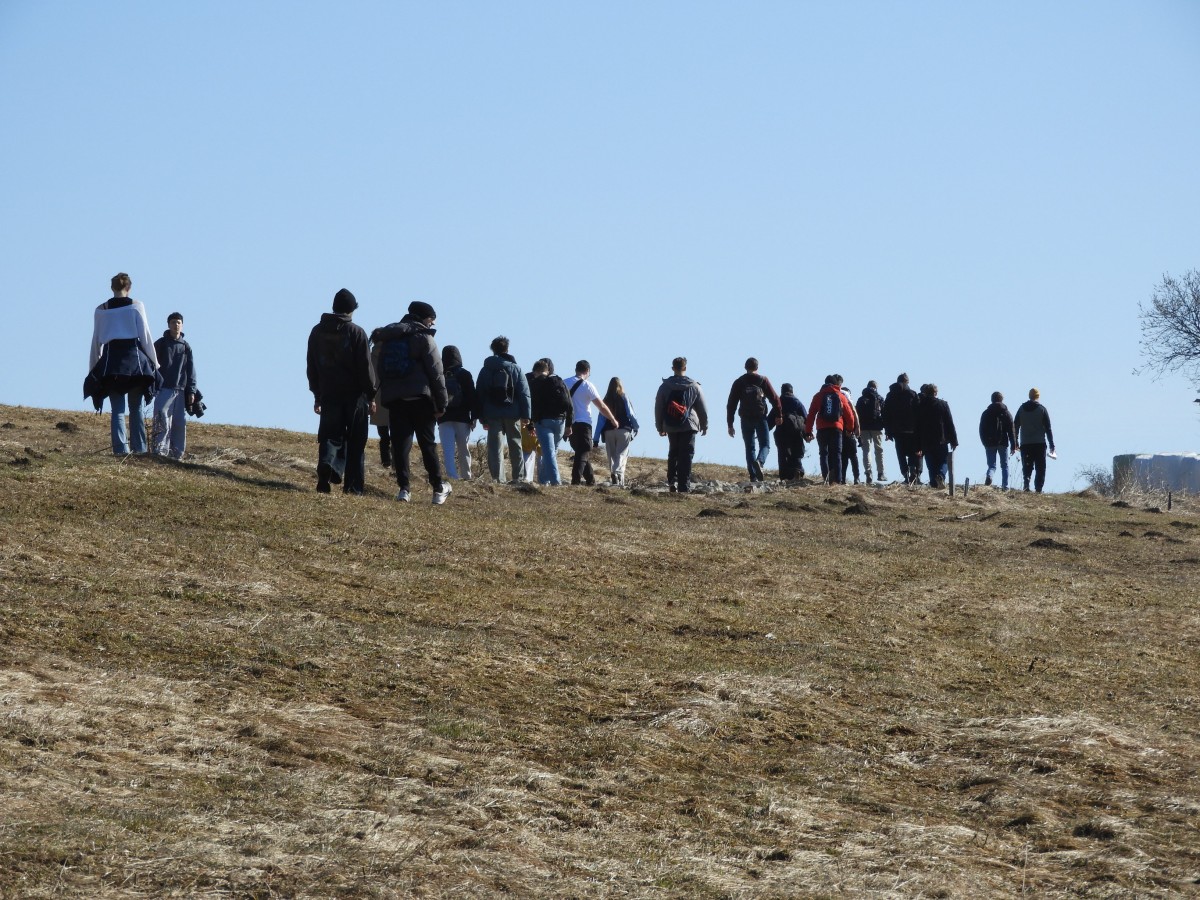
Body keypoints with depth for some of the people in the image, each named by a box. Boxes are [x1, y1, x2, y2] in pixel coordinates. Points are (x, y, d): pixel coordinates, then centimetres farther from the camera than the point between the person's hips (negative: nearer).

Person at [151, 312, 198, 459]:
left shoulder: (186, 347, 13)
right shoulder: (160, 344, 5)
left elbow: (191, 370, 13)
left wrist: (191, 391, 6)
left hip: (180, 390, 3)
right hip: (163, 388, -3)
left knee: (180, 422, 1)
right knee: (162, 419, -14)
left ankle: (176, 452, 7)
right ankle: (160, 450, -17)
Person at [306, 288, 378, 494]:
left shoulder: (317, 332, 8)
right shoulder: (356, 333, -8)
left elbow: (312, 367, 13)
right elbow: (366, 367, -9)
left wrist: (317, 395, 19)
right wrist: (371, 394, 0)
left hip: (328, 394, 3)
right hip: (354, 394, -3)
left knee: (331, 436, 6)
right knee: (355, 441, 5)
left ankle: (327, 464, -24)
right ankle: (353, 485, 4)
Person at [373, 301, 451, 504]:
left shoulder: (387, 339, 15)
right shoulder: (424, 337, -3)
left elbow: (381, 371, 15)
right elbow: (436, 373, -7)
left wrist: (385, 397, 14)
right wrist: (441, 404, -3)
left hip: (393, 399, 3)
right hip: (420, 399, -3)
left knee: (400, 445, 1)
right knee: (428, 444, 4)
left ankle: (404, 488, -8)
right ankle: (439, 489, 5)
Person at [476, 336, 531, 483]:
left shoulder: (486, 370, 8)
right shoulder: (516, 369, 3)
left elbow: (479, 394, 8)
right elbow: (524, 393, -2)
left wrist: (482, 418, 10)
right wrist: (525, 415, -2)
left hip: (492, 414, 0)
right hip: (512, 414, 0)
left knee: (495, 446, -1)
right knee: (515, 445, 9)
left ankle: (497, 477, -10)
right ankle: (518, 477, 7)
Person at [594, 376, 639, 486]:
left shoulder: (606, 400, 4)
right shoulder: (624, 398, -2)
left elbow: (601, 419, 2)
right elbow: (631, 414, -2)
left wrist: (596, 438, 3)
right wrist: (636, 427, 16)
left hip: (609, 431, 2)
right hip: (623, 430, -2)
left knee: (612, 455, 11)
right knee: (621, 454, -5)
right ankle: (616, 473, -29)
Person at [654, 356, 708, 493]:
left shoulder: (664, 386, 1)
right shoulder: (694, 386, -2)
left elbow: (658, 408, 5)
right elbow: (703, 408, 4)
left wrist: (660, 427, 16)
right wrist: (704, 425, 16)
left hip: (671, 427, 2)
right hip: (689, 426, -2)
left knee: (673, 454, 19)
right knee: (686, 456, -2)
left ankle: (672, 481, 8)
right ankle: (684, 487, -8)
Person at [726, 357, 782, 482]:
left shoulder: (738, 382, 8)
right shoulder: (763, 380, 3)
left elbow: (731, 405, 6)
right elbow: (774, 398, -1)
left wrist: (730, 424, 9)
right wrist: (778, 415, 8)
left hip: (746, 420, 2)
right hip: (761, 418, -2)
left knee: (750, 447, 9)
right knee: (765, 445, 5)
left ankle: (753, 476, 1)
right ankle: (759, 461, -26)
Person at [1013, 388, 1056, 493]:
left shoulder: (1021, 408, 7)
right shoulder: (1042, 409, -1)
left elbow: (1015, 426, 10)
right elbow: (1048, 428, -2)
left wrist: (1015, 442, 17)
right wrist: (1051, 445, 2)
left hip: (1025, 444, 2)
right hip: (1040, 443, -2)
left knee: (1027, 467, 6)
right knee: (1040, 468, 4)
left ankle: (1026, 483, -17)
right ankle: (1038, 489, -4)